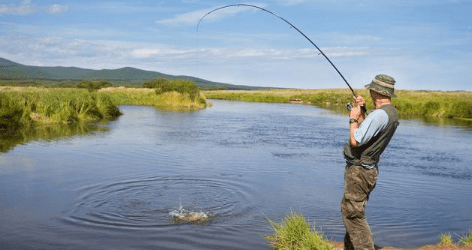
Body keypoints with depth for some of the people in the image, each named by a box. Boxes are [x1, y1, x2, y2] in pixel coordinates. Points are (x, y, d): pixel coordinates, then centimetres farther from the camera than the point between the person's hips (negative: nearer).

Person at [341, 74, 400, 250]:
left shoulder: (379, 114, -23)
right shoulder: (391, 113, 10)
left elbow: (355, 141, -25)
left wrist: (353, 118, -11)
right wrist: (361, 112, 11)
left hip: (358, 171, -11)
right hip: (367, 169, 11)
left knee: (353, 215, -5)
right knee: (349, 210, 21)